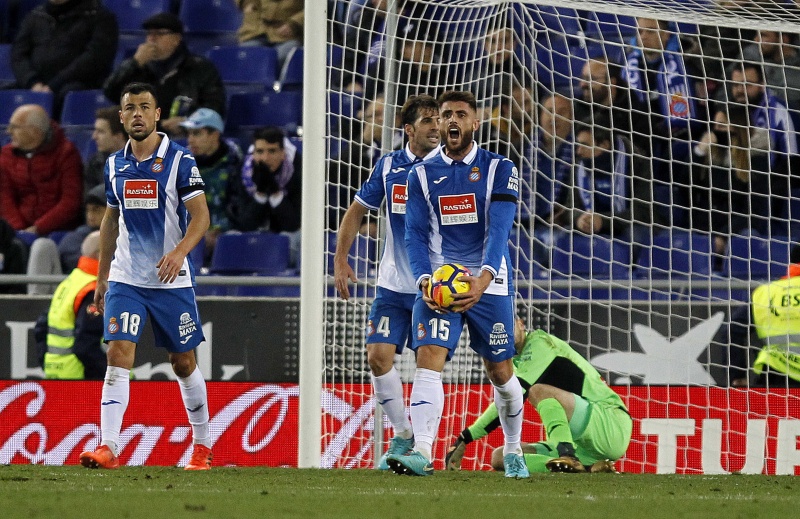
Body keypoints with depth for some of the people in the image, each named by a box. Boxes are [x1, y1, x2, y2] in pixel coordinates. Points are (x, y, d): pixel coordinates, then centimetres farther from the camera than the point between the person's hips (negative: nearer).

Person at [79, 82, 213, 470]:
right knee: (118, 354, -13)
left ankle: (202, 446, 23)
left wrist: (179, 251, -28)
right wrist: (101, 277, 17)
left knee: (183, 362, 7)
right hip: (125, 278, 3)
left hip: (172, 279, -3)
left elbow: (200, 216, -10)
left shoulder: (179, 160, -6)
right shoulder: (115, 164, 8)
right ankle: (108, 448, -19)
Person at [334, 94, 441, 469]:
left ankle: (419, 444, 7)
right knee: (379, 355, -7)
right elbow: (357, 211, 16)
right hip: (393, 284, 3)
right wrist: (340, 260, 9)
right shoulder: (388, 166, 5)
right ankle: (402, 435, 9)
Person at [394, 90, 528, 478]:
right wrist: (425, 281, -17)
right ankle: (421, 452, -30)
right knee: (428, 359, -19)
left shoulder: (499, 170, 0)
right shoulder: (422, 175, 7)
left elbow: (498, 231, -12)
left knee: (501, 373, 7)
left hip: (489, 285, -1)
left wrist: (483, 280, -28)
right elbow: (415, 235, 2)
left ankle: (513, 450, 29)